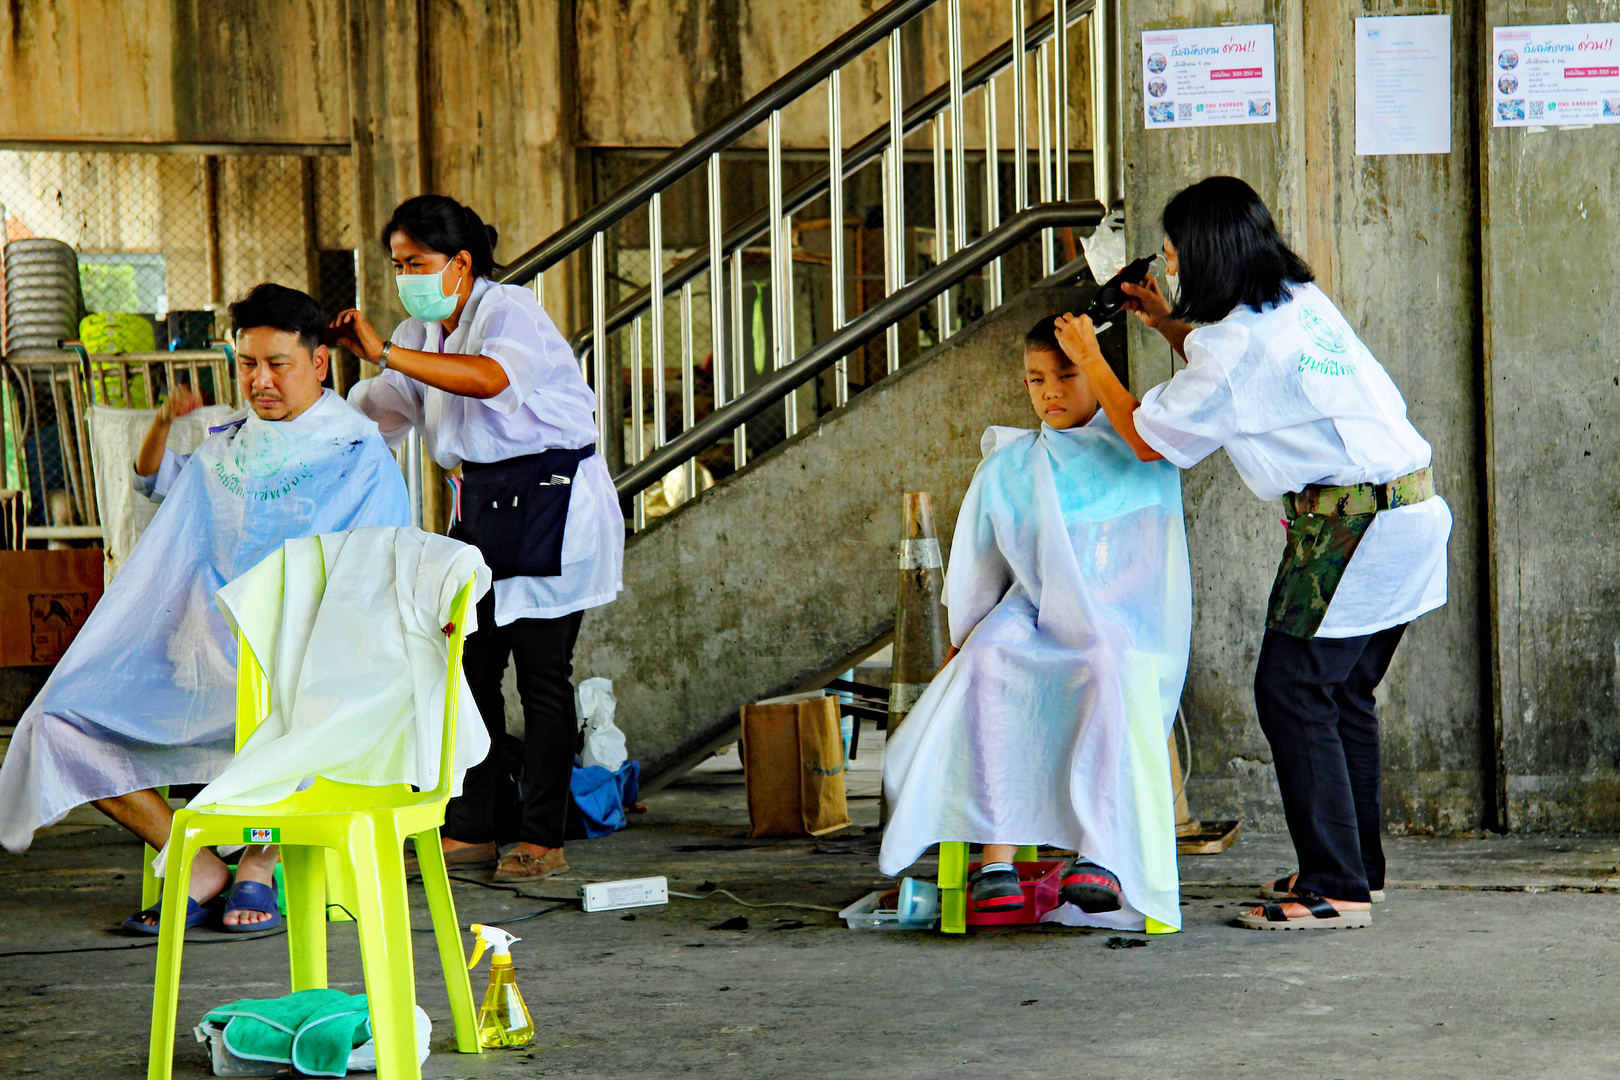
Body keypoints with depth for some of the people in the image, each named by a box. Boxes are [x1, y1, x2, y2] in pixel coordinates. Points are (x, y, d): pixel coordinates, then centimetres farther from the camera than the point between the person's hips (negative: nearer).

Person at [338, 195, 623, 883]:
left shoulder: (509, 310, -13)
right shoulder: (421, 334, 13)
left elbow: (492, 377, -35)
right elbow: (370, 416, 17)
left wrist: (385, 353, -38)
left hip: (549, 500, -8)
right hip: (481, 502, 8)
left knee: (541, 672, -6)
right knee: (469, 664, 4)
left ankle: (542, 839, -1)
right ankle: (474, 829, 10)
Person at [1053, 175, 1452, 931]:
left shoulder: (1237, 344, -14)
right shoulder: (1300, 301, 13)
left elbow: (1149, 438, -4)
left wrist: (1090, 359, 8)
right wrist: (1171, 327, 30)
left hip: (1351, 521, -9)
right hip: (1410, 506, 9)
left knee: (1292, 690, -5)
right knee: (1341, 692, 17)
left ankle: (1335, 889, -6)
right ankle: (1357, 867, 23)